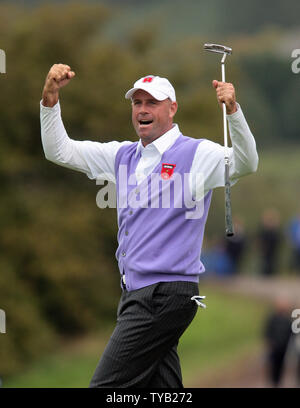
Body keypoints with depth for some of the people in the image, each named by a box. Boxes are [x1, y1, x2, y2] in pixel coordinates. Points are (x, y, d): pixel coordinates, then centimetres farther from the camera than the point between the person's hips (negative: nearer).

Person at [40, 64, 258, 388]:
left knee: (107, 385, -12)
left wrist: (232, 110, -34)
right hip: (136, 294, 8)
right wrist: (50, 97, 1)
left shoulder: (196, 154, -4)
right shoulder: (123, 156, 15)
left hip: (165, 296, -8)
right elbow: (59, 151, 15)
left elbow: (245, 163, -20)